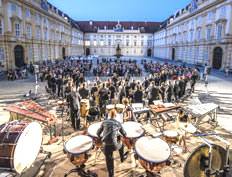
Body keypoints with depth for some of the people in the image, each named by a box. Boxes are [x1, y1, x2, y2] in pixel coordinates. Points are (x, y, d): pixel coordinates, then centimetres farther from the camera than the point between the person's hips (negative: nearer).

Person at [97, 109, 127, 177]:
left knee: (109, 160, 25)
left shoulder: (104, 122, 3)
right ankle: (122, 158, 54)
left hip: (106, 145, 1)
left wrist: (100, 137, 31)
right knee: (120, 144, 35)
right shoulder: (118, 123, -1)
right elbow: (124, 134, 11)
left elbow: (98, 132, 8)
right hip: (114, 145, -1)